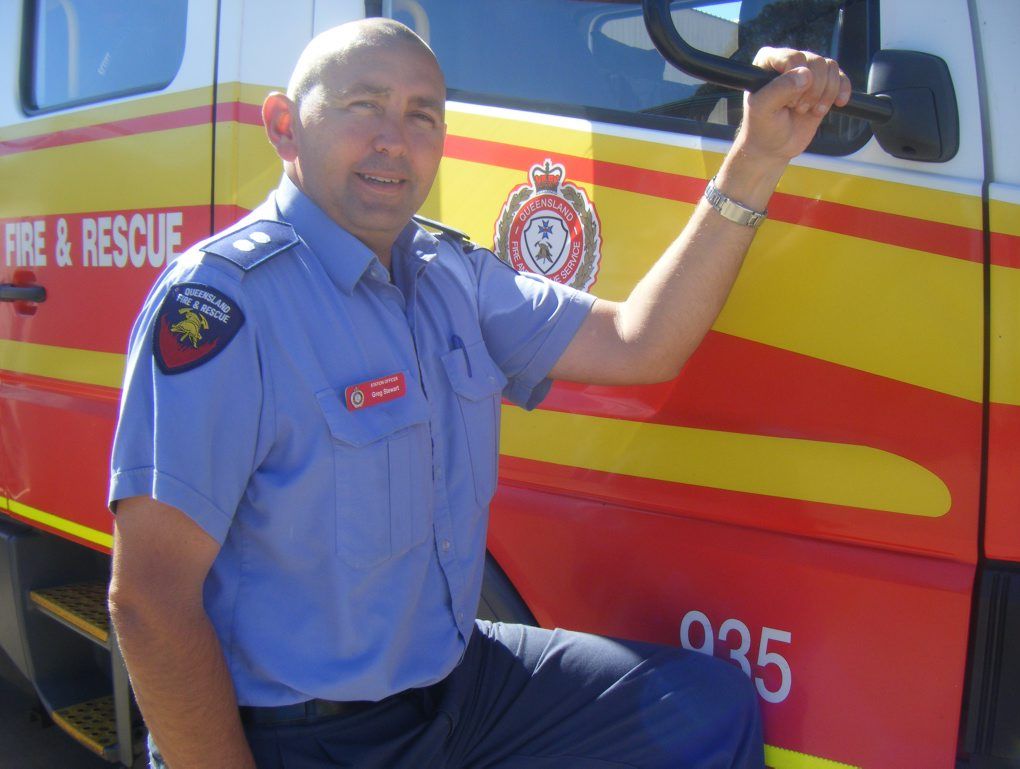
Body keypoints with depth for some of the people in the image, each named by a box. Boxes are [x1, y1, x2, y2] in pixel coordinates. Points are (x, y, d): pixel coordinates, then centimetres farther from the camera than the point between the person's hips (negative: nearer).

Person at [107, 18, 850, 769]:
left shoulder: (455, 277, 5)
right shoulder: (222, 297, -20)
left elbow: (636, 343, 2)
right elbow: (149, 597, -22)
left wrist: (757, 159, -3)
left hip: (454, 677, 7)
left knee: (713, 708, 3)